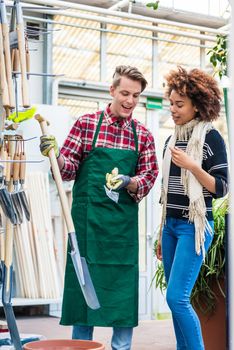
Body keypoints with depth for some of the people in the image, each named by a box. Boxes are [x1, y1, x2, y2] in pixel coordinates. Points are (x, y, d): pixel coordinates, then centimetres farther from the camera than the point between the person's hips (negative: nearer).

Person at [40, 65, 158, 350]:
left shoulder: (143, 135, 7)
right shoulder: (86, 124, 1)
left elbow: (149, 176, 2)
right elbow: (69, 169, 0)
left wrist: (129, 182, -19)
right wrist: (55, 156, -21)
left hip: (124, 220, 2)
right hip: (87, 217, -2)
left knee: (125, 283, 5)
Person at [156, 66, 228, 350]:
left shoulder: (211, 138, -6)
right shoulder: (172, 140, 13)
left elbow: (220, 189, -10)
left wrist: (192, 166, -23)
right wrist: (161, 234, 20)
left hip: (194, 226, -7)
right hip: (171, 225, 7)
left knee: (177, 297, -14)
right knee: (176, 299, 8)